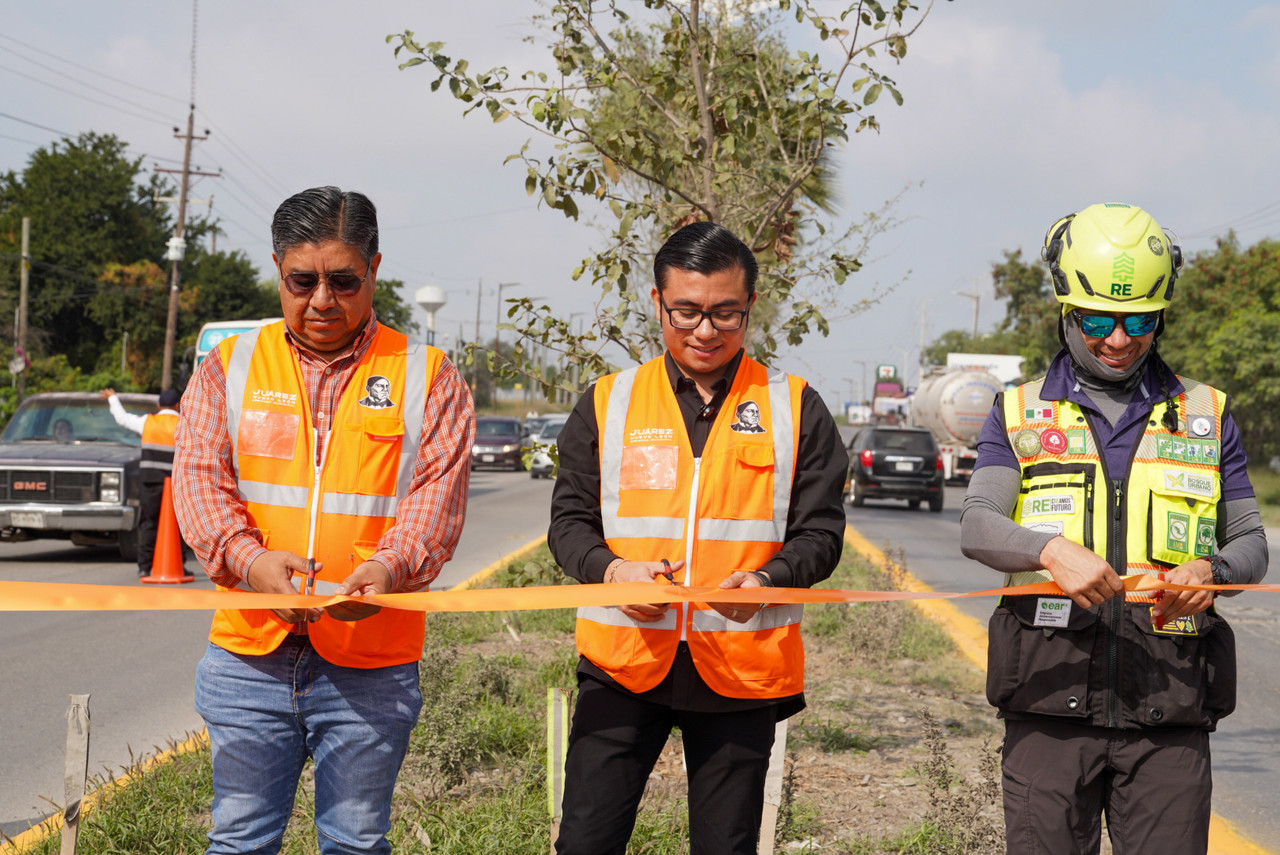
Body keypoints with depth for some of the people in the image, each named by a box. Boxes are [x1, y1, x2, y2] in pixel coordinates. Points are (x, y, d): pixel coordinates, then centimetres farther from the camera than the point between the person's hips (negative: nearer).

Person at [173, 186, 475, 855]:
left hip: (372, 665, -1)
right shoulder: (229, 367, 8)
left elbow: (437, 495, -5)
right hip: (250, 654, 1)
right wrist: (248, 557, -21)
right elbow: (199, 477, -1)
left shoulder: (427, 378, 4)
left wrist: (390, 567, -25)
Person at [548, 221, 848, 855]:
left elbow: (820, 533, 3)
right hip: (623, 661, 0)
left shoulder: (795, 408, 5)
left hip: (743, 667, 0)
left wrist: (766, 579, -18)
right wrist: (611, 569, -14)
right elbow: (569, 521, 8)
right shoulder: (608, 403, 7)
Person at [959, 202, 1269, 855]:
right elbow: (978, 527, -3)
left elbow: (1250, 543, 13)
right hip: (1050, 702, 0)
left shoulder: (1207, 416, 15)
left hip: (1170, 711, 1)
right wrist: (1052, 549, -24)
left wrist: (1210, 570, -11)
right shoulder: (1020, 412, 11)